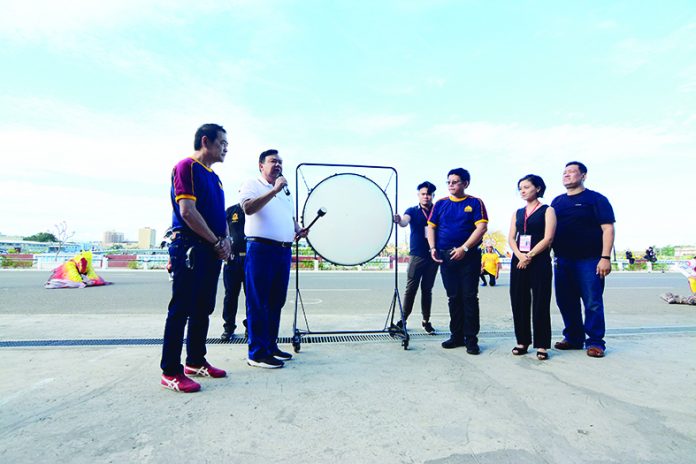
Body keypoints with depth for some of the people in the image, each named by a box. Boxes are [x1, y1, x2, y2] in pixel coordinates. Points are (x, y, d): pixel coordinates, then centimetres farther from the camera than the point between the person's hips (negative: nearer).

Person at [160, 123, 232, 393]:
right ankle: (171, 372, 5)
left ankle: (196, 361, 25)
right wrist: (217, 242, -11)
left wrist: (225, 240, 4)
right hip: (190, 247, -9)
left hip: (211, 251, 9)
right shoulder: (187, 167, -7)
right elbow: (187, 211, -17)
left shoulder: (214, 176, 20)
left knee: (203, 309, 13)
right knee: (181, 309, -4)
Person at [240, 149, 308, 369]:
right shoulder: (252, 185, 3)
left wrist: (298, 230, 8)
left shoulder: (286, 191, 24)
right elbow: (248, 208, -16)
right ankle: (257, 353, 3)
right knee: (258, 302, -3)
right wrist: (274, 190, -19)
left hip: (284, 250, 7)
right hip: (261, 249, -7)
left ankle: (271, 345, 22)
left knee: (276, 301, 11)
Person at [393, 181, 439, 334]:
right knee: (410, 288, -4)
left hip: (433, 256, 2)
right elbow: (405, 221, -17)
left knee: (427, 289, 9)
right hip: (417, 255, -1)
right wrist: (399, 220, -41)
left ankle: (426, 321, 19)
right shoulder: (412, 211, 4)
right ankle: (403, 319, 5)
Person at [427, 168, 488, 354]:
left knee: (469, 297, -2)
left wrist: (464, 248, -17)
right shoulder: (440, 204, 12)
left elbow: (482, 227, -9)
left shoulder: (475, 203, 1)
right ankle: (457, 336, 20)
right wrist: (433, 248, -4)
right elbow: (431, 227, 11)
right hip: (445, 257, 4)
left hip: (469, 256, -3)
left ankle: (471, 339, 7)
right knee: (453, 297, 10)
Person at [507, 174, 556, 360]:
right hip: (518, 261, 5)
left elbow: (548, 238, -8)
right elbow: (511, 238, 8)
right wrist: (520, 256, -10)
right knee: (519, 302, 4)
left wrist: (529, 256, -13)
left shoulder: (547, 210, 3)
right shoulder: (517, 213, 16)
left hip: (539, 261, -4)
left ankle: (541, 345, 5)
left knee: (540, 303, -2)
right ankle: (522, 341, 14)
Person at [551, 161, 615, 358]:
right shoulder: (557, 202, 14)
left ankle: (595, 341, 10)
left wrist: (605, 257, -16)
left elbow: (607, 228, -7)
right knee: (566, 302, 9)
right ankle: (573, 338, 21)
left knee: (592, 303, -2)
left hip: (589, 260, -5)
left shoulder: (596, 199, -1)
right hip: (563, 260, 5)